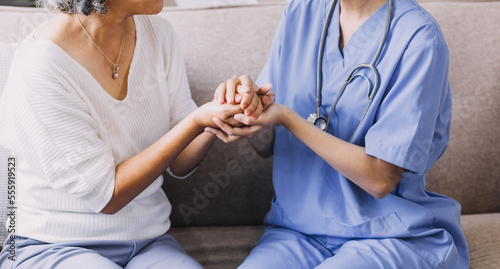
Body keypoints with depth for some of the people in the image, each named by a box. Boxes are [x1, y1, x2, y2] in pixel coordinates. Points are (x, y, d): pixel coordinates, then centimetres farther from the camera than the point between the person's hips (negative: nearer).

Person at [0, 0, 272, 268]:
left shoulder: (158, 34, 0)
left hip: (148, 242, 5)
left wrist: (219, 118, -17)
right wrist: (198, 121, -23)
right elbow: (106, 197, -18)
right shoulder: (38, 66, -20)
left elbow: (179, 164, 3)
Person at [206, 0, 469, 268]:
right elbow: (268, 145, 8)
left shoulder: (418, 37, -15)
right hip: (300, 224, 4)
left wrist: (287, 118, -21)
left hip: (388, 234, -3)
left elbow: (380, 179, -17)